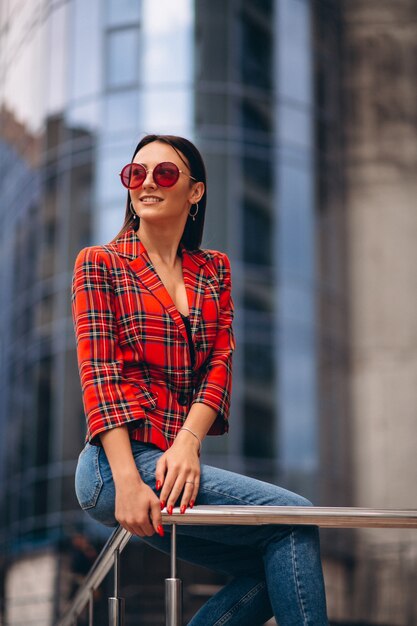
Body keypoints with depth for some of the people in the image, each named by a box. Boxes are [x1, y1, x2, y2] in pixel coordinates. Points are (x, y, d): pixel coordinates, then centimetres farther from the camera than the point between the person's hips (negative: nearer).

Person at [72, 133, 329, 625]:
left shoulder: (214, 270, 18)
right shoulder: (99, 264, 4)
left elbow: (220, 363, 5)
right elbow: (98, 373, -7)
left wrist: (187, 443, -15)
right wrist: (128, 480, -20)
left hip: (175, 461, 6)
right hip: (114, 463, -6)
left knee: (272, 571, -7)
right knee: (292, 519, -14)